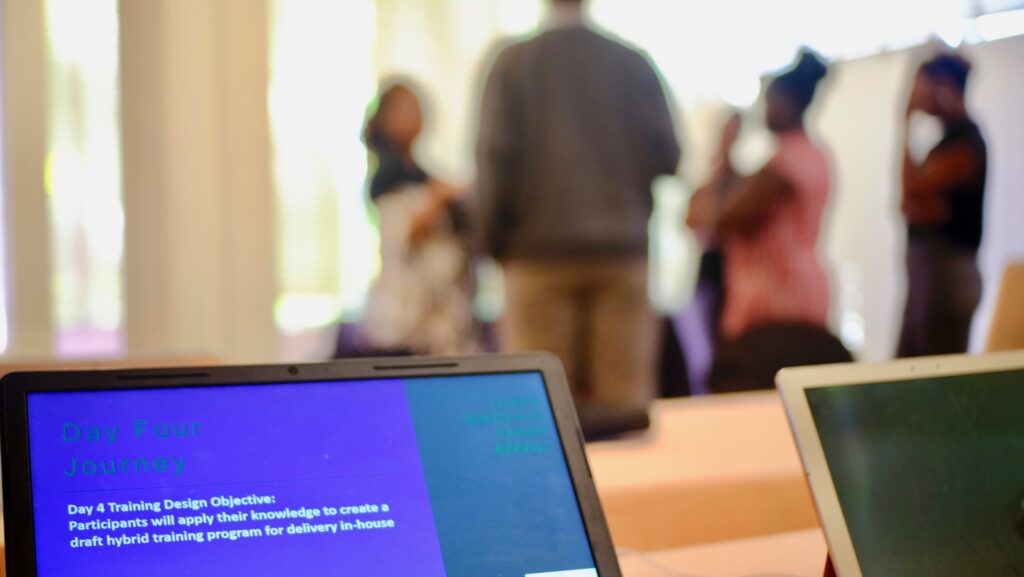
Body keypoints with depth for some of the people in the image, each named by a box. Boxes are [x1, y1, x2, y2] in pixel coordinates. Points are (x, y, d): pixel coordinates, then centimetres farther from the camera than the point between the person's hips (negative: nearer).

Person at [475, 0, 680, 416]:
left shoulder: (512, 62, -1)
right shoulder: (635, 63, 3)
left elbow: (494, 159, -6)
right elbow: (666, 155, 1)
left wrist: (494, 244, 4)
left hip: (540, 250, -1)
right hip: (622, 249, 2)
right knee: (626, 399, 4)